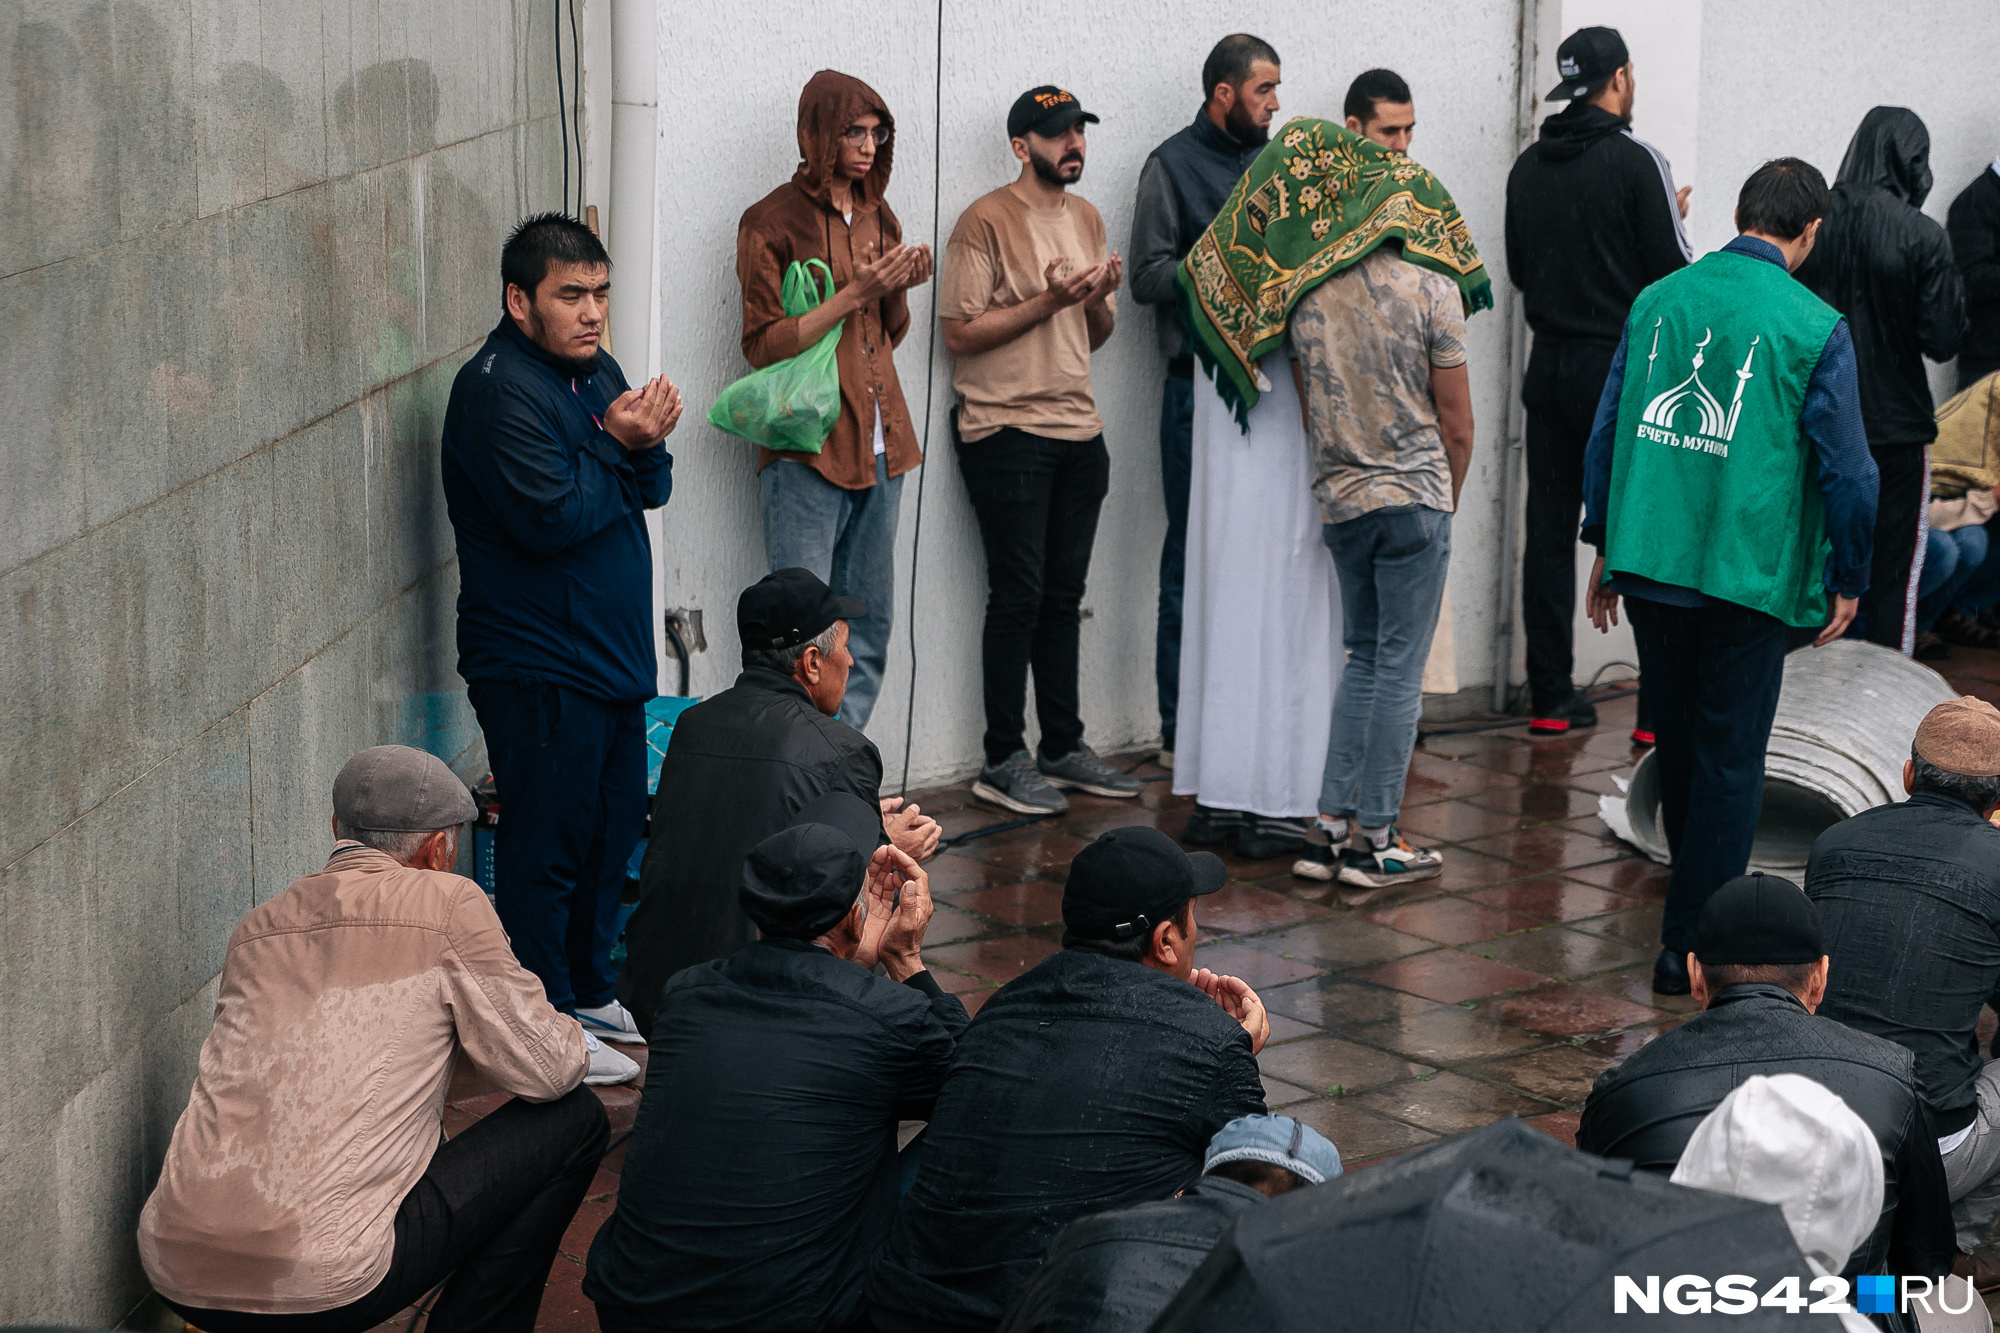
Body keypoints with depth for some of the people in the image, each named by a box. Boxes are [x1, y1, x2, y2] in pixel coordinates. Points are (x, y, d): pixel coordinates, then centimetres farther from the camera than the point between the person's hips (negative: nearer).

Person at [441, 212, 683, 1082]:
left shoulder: (594, 370, 12)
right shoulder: (497, 389, -17)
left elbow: (648, 490, 11)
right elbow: (551, 516, -25)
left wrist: (650, 443, -10)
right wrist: (616, 444, -15)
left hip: (611, 652, 9)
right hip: (536, 662, -9)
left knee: (613, 828, 17)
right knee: (548, 843, -3)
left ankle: (590, 992, 31)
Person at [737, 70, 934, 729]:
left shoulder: (877, 216, 15)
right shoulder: (771, 222, -6)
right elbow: (763, 344, -12)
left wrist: (900, 289, 2)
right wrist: (854, 293, -16)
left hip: (878, 448, 7)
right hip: (807, 451, -7)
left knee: (868, 631, 9)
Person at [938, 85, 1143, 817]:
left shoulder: (1087, 219, 14)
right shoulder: (987, 222, -8)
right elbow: (961, 334, -13)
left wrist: (1099, 299, -2)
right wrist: (1049, 300, -18)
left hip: (1078, 428, 7)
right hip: (1007, 433, -7)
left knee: (1064, 596, 10)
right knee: (1018, 597, -5)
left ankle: (1063, 748, 17)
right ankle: (1004, 761, 1)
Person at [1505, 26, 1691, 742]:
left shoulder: (1528, 167, 8)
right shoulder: (1636, 161, -11)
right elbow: (1674, 270, -12)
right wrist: (1674, 221, 8)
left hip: (1550, 366, 6)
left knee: (1550, 534, 8)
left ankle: (1550, 697, 11)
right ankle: (1661, 705, -2)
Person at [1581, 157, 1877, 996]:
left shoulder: (1658, 301, 4)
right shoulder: (1815, 329, -8)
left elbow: (1607, 430, 9)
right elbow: (1846, 470, -6)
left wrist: (1606, 546, 18)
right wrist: (1848, 579, 6)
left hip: (1649, 562, 5)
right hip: (1749, 573, -4)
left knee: (1679, 746, 18)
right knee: (1730, 760, 4)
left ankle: (1704, 903, 35)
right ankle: (1691, 945, 5)